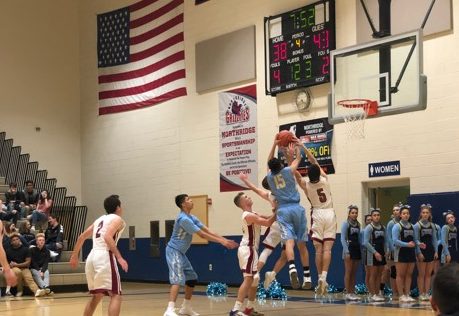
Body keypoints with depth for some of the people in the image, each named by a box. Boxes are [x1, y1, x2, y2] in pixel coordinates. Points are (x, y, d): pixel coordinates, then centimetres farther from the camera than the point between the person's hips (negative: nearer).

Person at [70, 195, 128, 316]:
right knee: (116, 296, -8)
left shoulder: (100, 219, 24)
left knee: (97, 296, 22)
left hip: (92, 257, 8)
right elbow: (107, 237, -16)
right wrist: (119, 257, -21)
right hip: (105, 257, -8)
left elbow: (82, 237, 26)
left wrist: (75, 255, 35)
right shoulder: (118, 219, 2)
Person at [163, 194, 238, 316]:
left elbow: (208, 231, 7)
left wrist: (224, 239, -1)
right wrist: (221, 242, -17)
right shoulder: (184, 219, -22)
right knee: (178, 279, -22)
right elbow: (202, 235, -21)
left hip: (181, 253, 10)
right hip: (174, 251, -10)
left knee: (192, 278, 14)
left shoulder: (192, 218, 11)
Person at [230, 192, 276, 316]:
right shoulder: (249, 215, -16)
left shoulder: (252, 214, 16)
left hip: (250, 249, 11)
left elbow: (266, 220, 14)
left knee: (255, 279, 17)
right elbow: (268, 223, -22)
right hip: (248, 249, -11)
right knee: (248, 279, -16)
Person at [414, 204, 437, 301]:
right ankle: (421, 294, 4)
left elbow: (434, 239, 10)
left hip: (430, 251, 5)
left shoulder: (432, 225, 9)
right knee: (421, 274, -1)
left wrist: (436, 251, 3)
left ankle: (427, 293, 12)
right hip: (422, 251, -5)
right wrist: (419, 253, -15)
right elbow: (416, 240, -8)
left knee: (428, 274, 6)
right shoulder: (417, 225, -4)